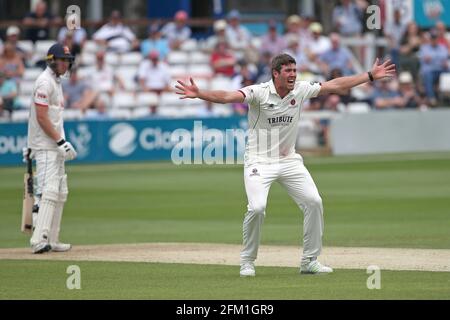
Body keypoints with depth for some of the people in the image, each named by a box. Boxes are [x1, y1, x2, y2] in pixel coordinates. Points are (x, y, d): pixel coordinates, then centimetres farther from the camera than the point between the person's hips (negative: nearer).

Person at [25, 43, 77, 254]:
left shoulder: (56, 81, 18)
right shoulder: (45, 82, -13)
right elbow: (41, 117, -19)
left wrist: (63, 143, 16)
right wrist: (61, 141, -20)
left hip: (55, 145, 11)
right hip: (45, 146, -11)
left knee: (60, 193, 11)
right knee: (49, 191, -18)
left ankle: (51, 240, 14)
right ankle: (39, 240, -24)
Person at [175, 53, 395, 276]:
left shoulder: (301, 90, -1)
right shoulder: (259, 92, -16)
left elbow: (335, 85, 6)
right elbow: (227, 97, -30)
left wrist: (370, 76, 7)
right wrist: (199, 94, -47)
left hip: (290, 161, 5)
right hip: (259, 162, -5)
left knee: (314, 202, -3)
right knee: (257, 207, -22)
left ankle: (310, 261, 11)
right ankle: (247, 262, -2)